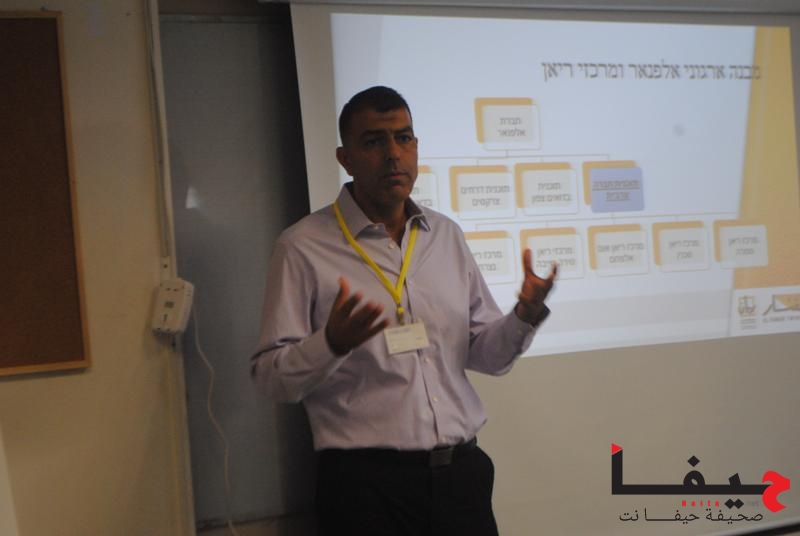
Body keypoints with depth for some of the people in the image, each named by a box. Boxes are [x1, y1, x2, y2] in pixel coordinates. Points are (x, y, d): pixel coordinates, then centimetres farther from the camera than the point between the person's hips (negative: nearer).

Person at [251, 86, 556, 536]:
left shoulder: (447, 236, 9)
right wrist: (332, 343, -25)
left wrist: (526, 316, -7)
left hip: (460, 471, 5)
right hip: (364, 481, -4)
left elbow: (486, 354, 12)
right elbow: (272, 378, -8)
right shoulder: (304, 247, -6)